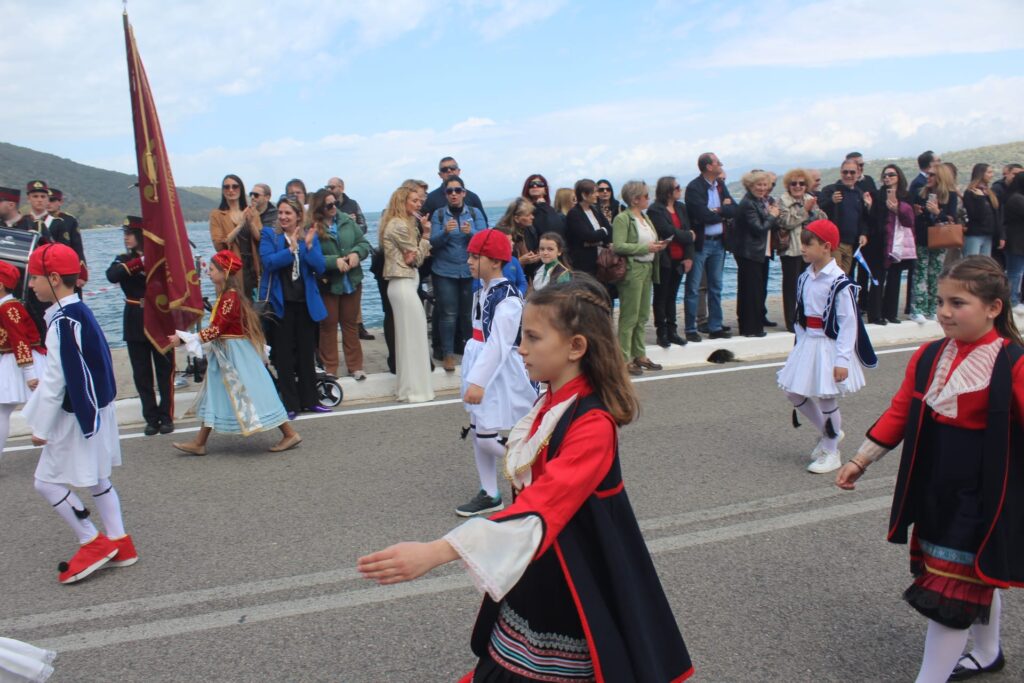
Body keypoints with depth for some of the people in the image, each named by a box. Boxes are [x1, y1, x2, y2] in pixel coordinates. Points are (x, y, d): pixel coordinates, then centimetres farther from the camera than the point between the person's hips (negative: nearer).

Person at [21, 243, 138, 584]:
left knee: (47, 481, 2)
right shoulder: (80, 312, 7)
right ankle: (119, 543, 22)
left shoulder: (62, 322, -22)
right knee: (96, 479, 16)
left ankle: (92, 543, 6)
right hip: (96, 409, 10)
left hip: (77, 417, -10)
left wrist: (41, 426, -13)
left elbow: (56, 380, -21)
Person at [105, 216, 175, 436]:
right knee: (141, 374, 5)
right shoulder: (123, 260, 7)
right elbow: (112, 275, -15)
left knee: (164, 371, 2)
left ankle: (166, 417, 9)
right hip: (135, 323, 3)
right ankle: (151, 418, 12)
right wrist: (140, 261, -21)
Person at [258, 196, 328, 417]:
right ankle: (290, 403, 10)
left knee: (307, 352, 9)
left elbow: (320, 268, -3)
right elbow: (268, 261, -15)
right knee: (283, 354, 2)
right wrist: (291, 249, -21)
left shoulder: (310, 236, 7)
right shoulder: (269, 235, 1)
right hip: (280, 303, -2)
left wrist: (308, 246, -16)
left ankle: (309, 400, 19)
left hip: (306, 302, 2)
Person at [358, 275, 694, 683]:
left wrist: (435, 552, -46)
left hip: (578, 583, -7)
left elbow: (539, 510, -37)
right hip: (537, 570, 8)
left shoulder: (593, 423, -27)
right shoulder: (552, 404, 1)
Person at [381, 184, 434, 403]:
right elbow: (417, 257, -9)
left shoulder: (398, 223, 17)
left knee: (406, 336, 13)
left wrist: (414, 253, -8)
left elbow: (412, 256, 11)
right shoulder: (400, 225, -14)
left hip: (402, 284, 10)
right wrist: (426, 235, -2)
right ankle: (416, 389, 2)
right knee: (414, 336, -4)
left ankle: (407, 388, 20)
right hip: (404, 284, -10)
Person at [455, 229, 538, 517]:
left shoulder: (507, 298, -19)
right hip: (481, 371, 9)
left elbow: (498, 345, -25)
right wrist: (474, 378, 19)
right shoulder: (482, 292, 9)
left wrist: (478, 382, -28)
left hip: (498, 374, -9)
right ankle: (489, 494, 25)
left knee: (486, 438, -7)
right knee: (477, 432, 13)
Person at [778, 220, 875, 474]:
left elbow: (849, 322, -18)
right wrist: (800, 344, 13)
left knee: (826, 399, 3)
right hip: (807, 343, 8)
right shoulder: (805, 278, 5)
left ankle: (831, 452, 22)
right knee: (794, 392, 11)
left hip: (829, 345, -8)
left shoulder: (839, 282, -18)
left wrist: (842, 360, -19)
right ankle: (827, 433, 35)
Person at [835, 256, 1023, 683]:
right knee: (976, 580, 26)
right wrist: (860, 460, 4)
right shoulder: (927, 358, 0)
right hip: (932, 492, 6)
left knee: (951, 594, 0)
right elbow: (899, 415, 5)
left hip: (979, 501, -6)